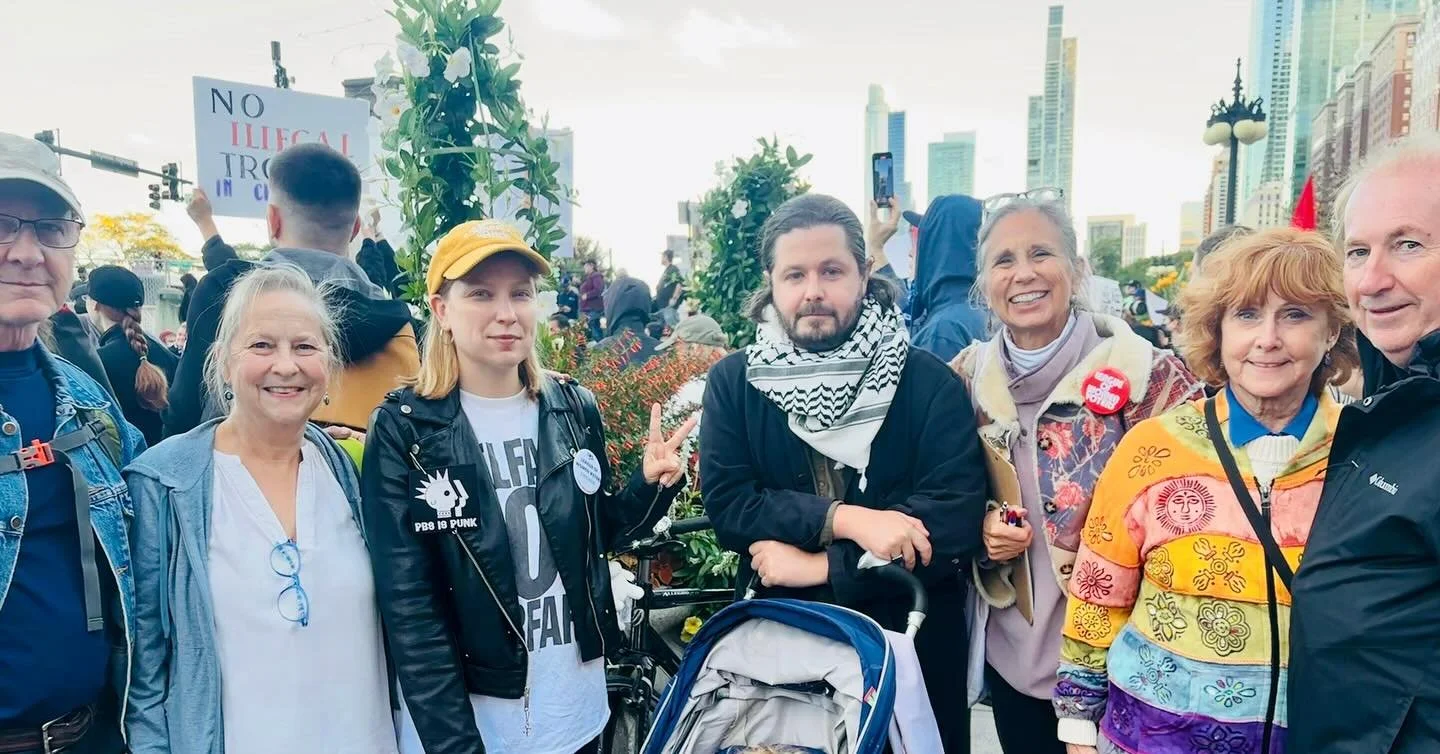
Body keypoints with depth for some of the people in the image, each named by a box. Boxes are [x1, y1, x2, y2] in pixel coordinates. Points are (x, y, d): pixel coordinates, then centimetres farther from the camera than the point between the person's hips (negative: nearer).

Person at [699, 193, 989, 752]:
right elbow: (727, 505, -12)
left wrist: (817, 564, -18)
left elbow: (955, 523, -16)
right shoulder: (733, 382, -3)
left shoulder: (930, 383, -9)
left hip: (910, 646, -1)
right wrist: (844, 518, -24)